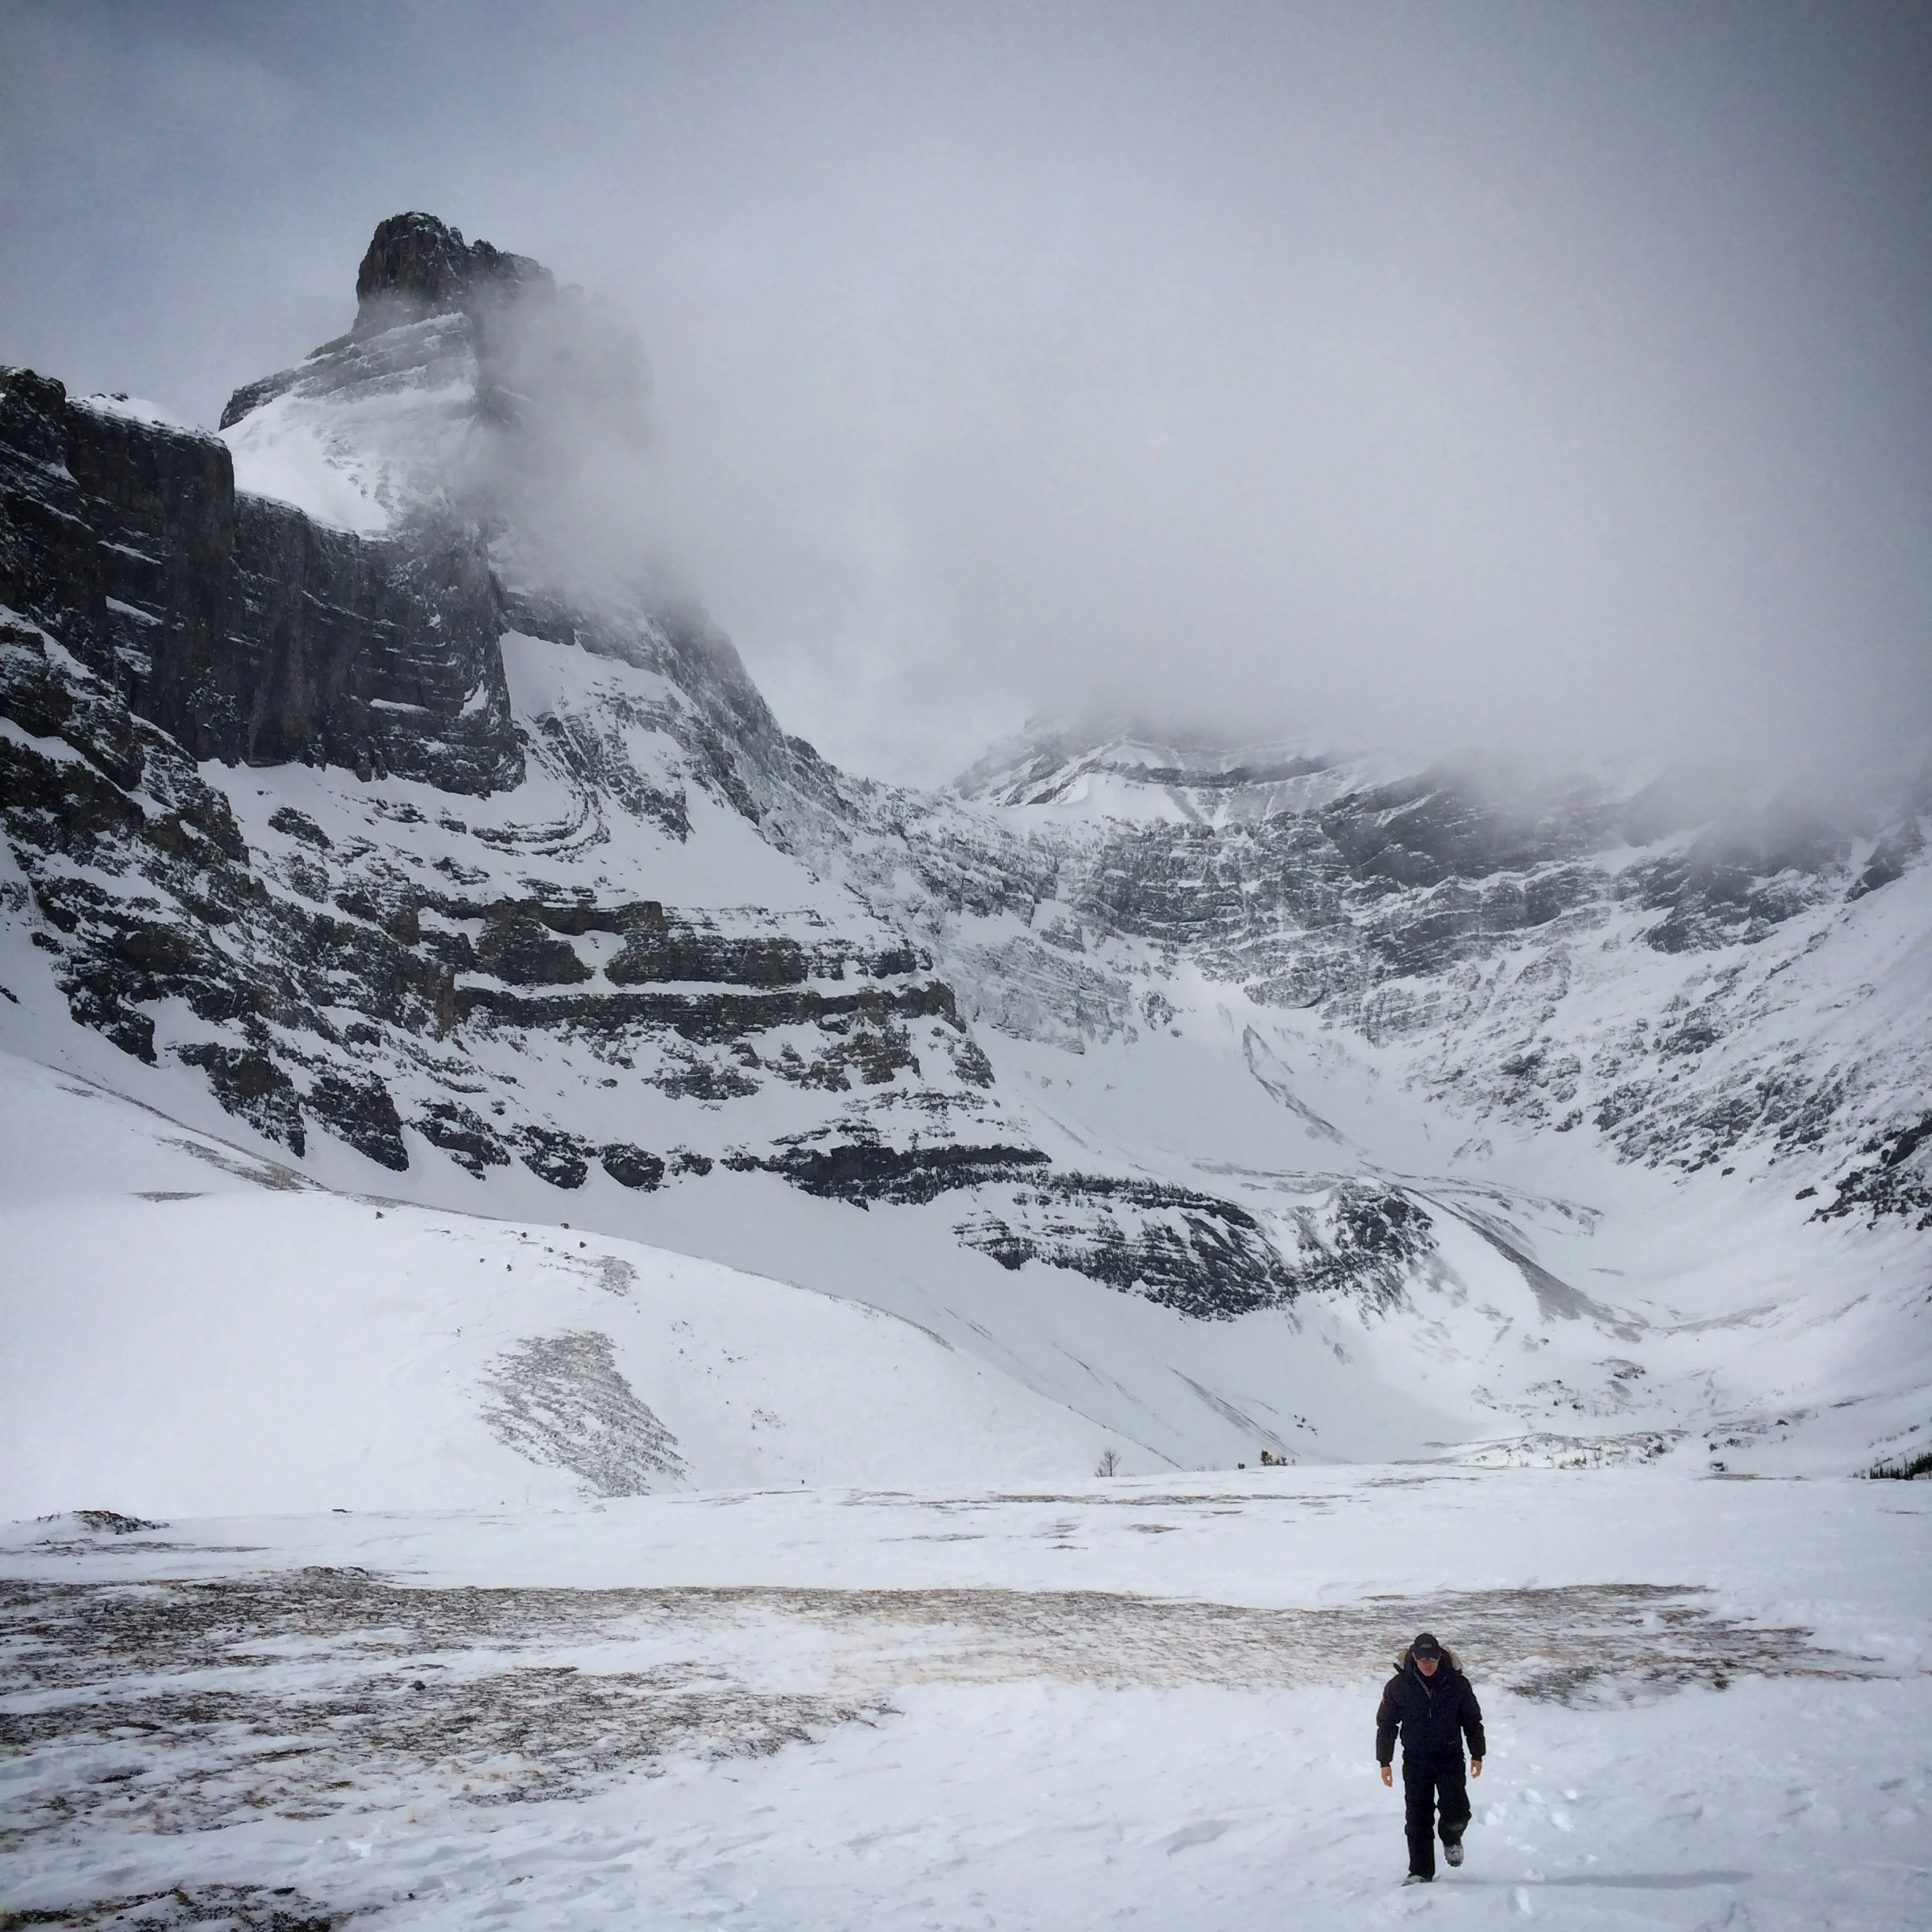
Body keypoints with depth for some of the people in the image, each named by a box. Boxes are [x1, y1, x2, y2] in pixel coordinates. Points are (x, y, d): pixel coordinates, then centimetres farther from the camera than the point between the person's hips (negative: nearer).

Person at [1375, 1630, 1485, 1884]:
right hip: (1415, 1760, 0)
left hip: (1450, 1758, 0)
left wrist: (1477, 1754, 7)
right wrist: (1384, 1761, 0)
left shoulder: (1457, 1683, -10)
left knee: (1456, 1813, -9)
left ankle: (1451, 1838, 26)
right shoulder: (1399, 1686, -11)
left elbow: (1473, 1720, 5)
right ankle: (1420, 1872, 16)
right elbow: (1386, 1723, -1)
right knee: (1417, 1818, 2)